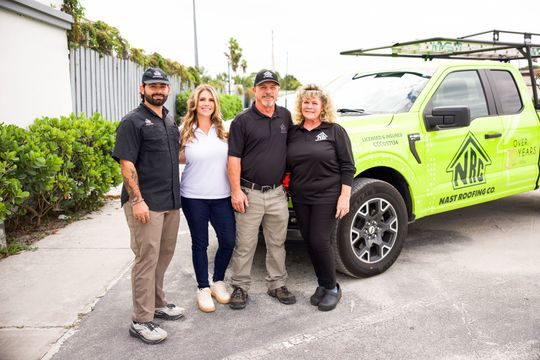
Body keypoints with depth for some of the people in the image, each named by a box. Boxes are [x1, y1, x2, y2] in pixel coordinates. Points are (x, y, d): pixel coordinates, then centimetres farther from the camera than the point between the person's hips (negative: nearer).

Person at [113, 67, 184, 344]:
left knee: (164, 255, 15)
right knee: (147, 259, -5)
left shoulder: (169, 122, 17)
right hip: (146, 203, -8)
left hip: (171, 201, 8)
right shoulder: (133, 122, -7)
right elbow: (126, 164, -13)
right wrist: (137, 200, -19)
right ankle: (141, 321, 5)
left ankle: (157, 303, 31)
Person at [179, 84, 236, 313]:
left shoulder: (223, 131, 4)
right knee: (200, 243, 7)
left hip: (222, 195, 2)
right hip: (194, 197, -2)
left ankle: (218, 282, 26)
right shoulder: (185, 132, -1)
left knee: (228, 240, 3)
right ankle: (203, 289, 22)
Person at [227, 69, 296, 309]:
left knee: (277, 243, 14)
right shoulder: (243, 120, -5)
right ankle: (240, 287, 17)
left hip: (277, 192, 5)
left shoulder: (285, 116, 9)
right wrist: (236, 191, -13)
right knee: (245, 245, 3)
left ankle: (277, 284, 28)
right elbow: (234, 158, -8)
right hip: (250, 193, -4)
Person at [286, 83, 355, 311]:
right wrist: (286, 190, 3)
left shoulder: (335, 131, -3)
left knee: (319, 241, -8)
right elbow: (287, 164, 14)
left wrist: (344, 196, -12)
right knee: (309, 242, 8)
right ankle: (322, 284, 25)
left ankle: (332, 288, 12)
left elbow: (347, 167, -5)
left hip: (327, 197, -5)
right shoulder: (293, 132, 9)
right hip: (300, 198, 5)